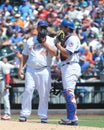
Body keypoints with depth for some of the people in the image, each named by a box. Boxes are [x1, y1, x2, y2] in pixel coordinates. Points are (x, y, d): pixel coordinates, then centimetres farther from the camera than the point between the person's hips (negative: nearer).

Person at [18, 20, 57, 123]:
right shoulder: (30, 40, 15)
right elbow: (25, 55, 16)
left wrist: (44, 43, -9)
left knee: (44, 93, -3)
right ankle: (24, 114, -5)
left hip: (44, 70, -1)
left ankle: (43, 116, 4)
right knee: (28, 90, -8)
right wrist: (21, 68, 5)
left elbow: (55, 53, -7)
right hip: (31, 69, 1)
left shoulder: (50, 40, 9)